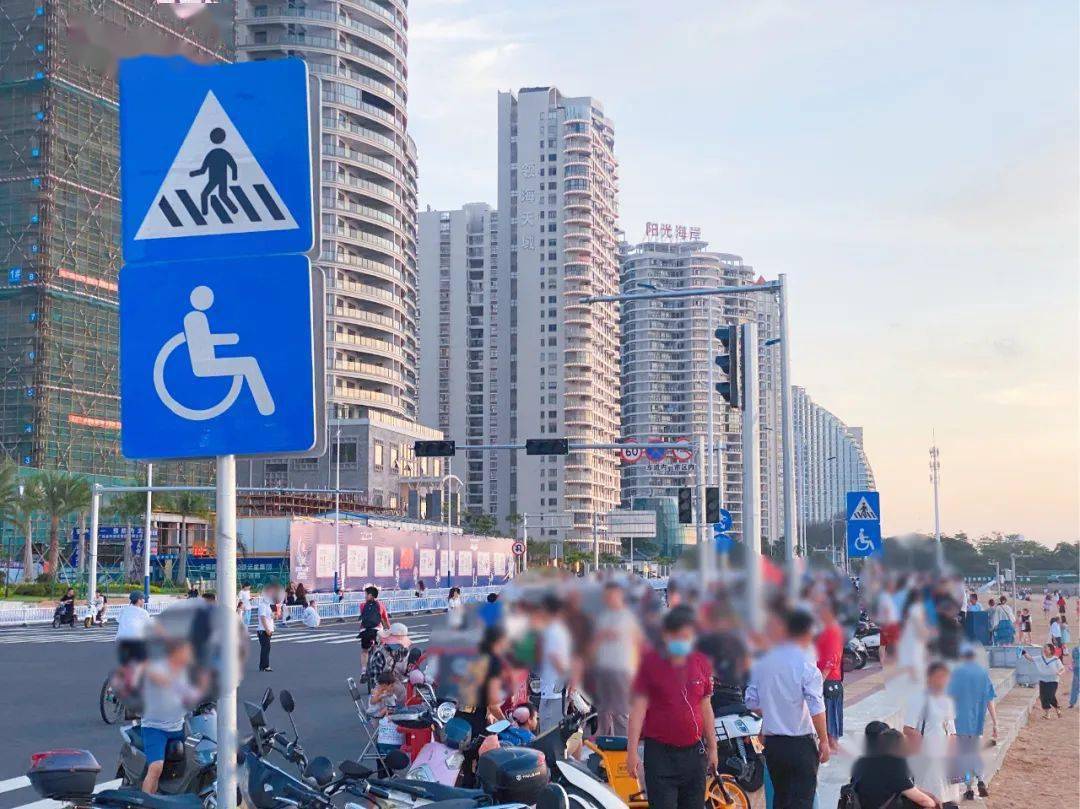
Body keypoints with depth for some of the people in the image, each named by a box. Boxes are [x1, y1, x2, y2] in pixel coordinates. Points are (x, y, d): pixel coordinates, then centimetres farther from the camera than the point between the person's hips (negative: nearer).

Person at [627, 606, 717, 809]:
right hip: (660, 752, -4)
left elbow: (706, 708, 14)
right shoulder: (651, 662, -4)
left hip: (694, 752, 4)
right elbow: (638, 707, -6)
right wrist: (632, 750, -10)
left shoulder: (701, 664, 6)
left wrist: (712, 748, 16)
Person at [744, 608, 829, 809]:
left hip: (772, 743, 5)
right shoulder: (806, 666, -15)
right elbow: (816, 709, -18)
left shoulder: (762, 663, 2)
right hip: (801, 744, -5)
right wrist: (824, 741, -8)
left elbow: (752, 703, 7)